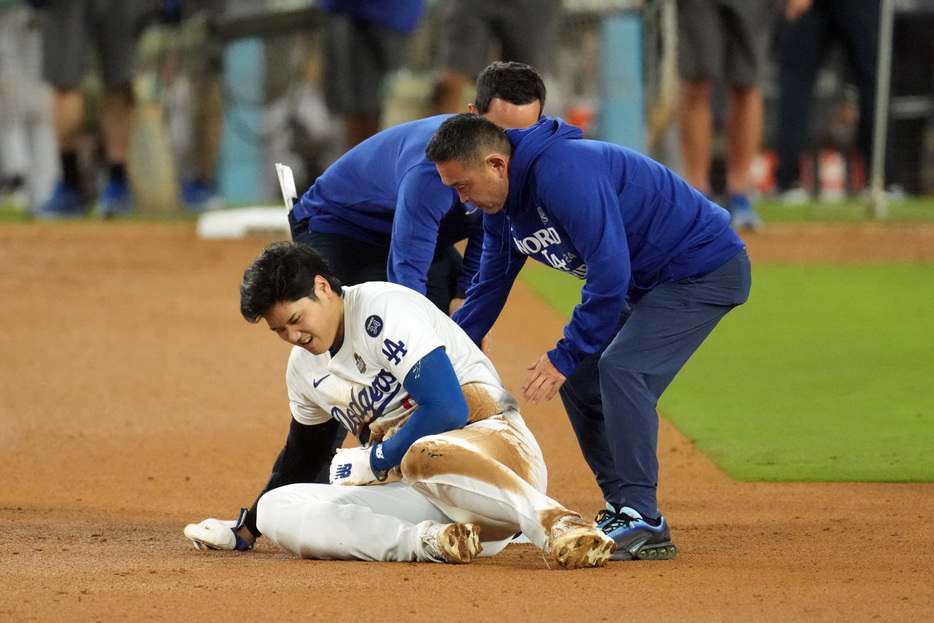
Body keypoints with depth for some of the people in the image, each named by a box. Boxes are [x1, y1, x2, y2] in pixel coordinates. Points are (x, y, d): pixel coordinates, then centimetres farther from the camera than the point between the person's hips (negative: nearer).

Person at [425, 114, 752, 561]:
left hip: (706, 268, -10)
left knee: (621, 368, -23)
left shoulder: (565, 174, -29)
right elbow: (487, 290, 14)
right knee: (580, 383, 7)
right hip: (645, 284, 10)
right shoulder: (501, 204, 3)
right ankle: (623, 510, 12)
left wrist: (566, 356, -21)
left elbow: (610, 273, -30)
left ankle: (643, 522, -21)